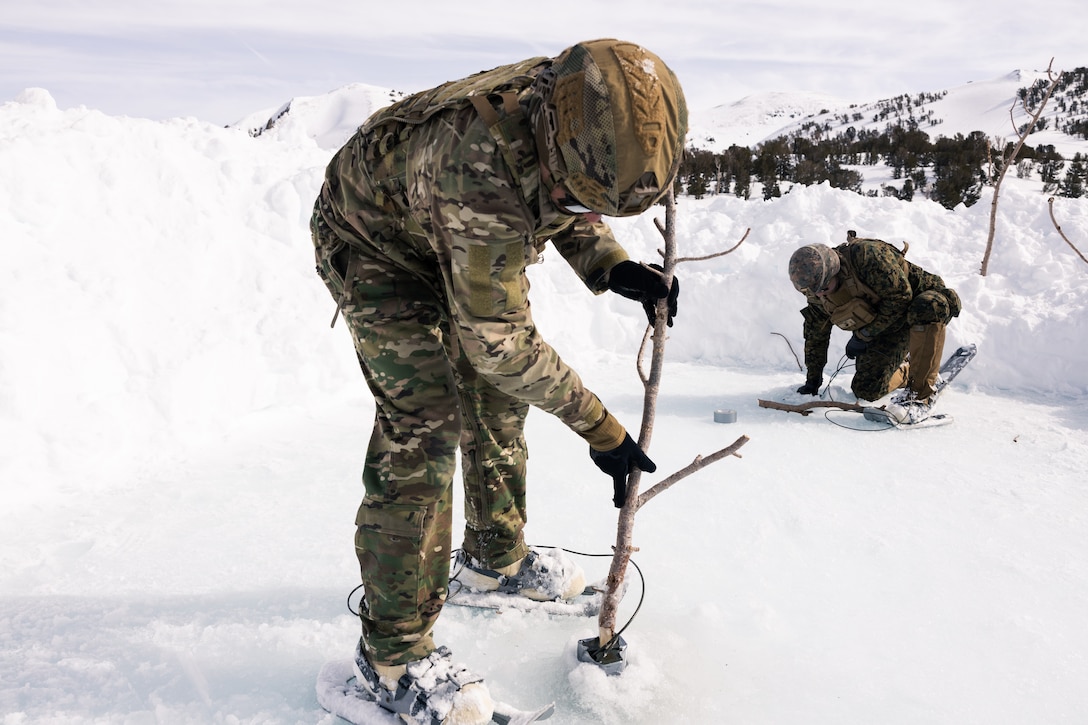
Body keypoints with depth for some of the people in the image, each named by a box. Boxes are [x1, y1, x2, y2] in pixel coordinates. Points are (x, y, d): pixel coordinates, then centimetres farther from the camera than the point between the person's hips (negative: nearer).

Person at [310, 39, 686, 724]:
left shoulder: (579, 110, -21)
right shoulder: (482, 170, -43)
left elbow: (557, 208, 0)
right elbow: (498, 338, -35)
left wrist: (615, 267, -19)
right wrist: (598, 427, -28)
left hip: (467, 244, 8)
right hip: (374, 243, -7)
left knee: (497, 398, 11)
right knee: (424, 423, -17)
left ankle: (494, 556, 32)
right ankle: (393, 648, -4)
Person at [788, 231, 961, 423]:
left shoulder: (867, 255, -30)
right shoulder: (816, 293, -9)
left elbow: (900, 296, -27)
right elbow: (816, 334, 5)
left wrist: (863, 335, -24)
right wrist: (812, 381, 8)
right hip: (886, 329, 6)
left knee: (929, 307, -42)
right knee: (865, 391, -7)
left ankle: (920, 395, -35)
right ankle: (905, 370, 27)